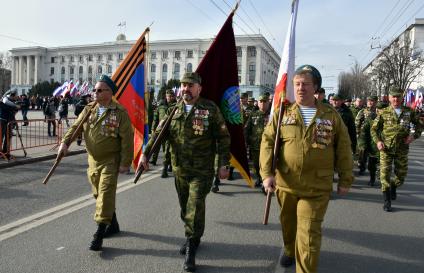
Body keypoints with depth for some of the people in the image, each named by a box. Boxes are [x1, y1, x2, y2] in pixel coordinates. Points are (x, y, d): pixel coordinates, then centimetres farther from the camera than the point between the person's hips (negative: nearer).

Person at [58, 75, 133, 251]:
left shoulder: (120, 112, -13)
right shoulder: (89, 109, 5)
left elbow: (127, 139, -14)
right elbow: (75, 127, 10)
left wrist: (125, 163, -17)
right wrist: (65, 142, -7)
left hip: (110, 161, -7)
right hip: (93, 159, 7)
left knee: (105, 194, -11)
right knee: (99, 194, 16)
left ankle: (99, 234, -4)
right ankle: (113, 224, 35)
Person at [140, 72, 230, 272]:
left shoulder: (210, 109, -6)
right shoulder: (174, 110, 7)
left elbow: (223, 137, -4)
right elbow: (159, 132, 10)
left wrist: (223, 164, -7)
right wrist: (145, 153, 2)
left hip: (202, 171, -4)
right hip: (179, 169, 5)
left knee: (195, 207, -9)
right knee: (185, 207, 16)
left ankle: (191, 251, 5)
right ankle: (192, 238, 38)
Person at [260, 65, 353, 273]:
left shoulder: (331, 115, 1)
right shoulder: (282, 113, 1)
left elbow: (343, 148, 5)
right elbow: (268, 142, -4)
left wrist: (345, 179, 5)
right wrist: (267, 173, -15)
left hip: (317, 187, -2)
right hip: (286, 183, 2)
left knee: (309, 233, -2)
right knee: (288, 223, 22)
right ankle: (289, 250, 50)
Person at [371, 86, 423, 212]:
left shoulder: (409, 112, 3)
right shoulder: (383, 112, -2)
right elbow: (374, 129, 3)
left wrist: (414, 136, -4)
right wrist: (378, 141, -12)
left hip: (402, 149, 2)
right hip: (386, 149, -2)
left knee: (401, 175, 11)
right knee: (385, 174, -5)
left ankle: (393, 187, 44)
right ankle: (387, 201, 8)